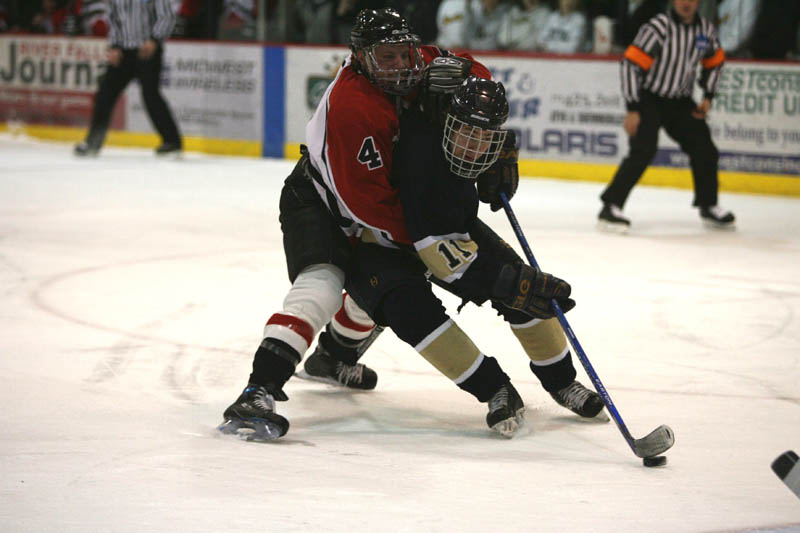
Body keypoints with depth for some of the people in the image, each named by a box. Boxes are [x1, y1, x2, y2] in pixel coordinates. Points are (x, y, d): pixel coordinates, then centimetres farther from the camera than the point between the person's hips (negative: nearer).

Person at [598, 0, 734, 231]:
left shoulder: (706, 30, -2)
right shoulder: (658, 27, -21)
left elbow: (714, 62, 18)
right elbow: (631, 63, -22)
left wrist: (708, 96, 9)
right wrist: (632, 109, -24)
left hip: (680, 102, 6)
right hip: (648, 98, -6)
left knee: (705, 151, 6)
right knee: (643, 151, -22)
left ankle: (709, 206, 26)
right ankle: (610, 207, -19)